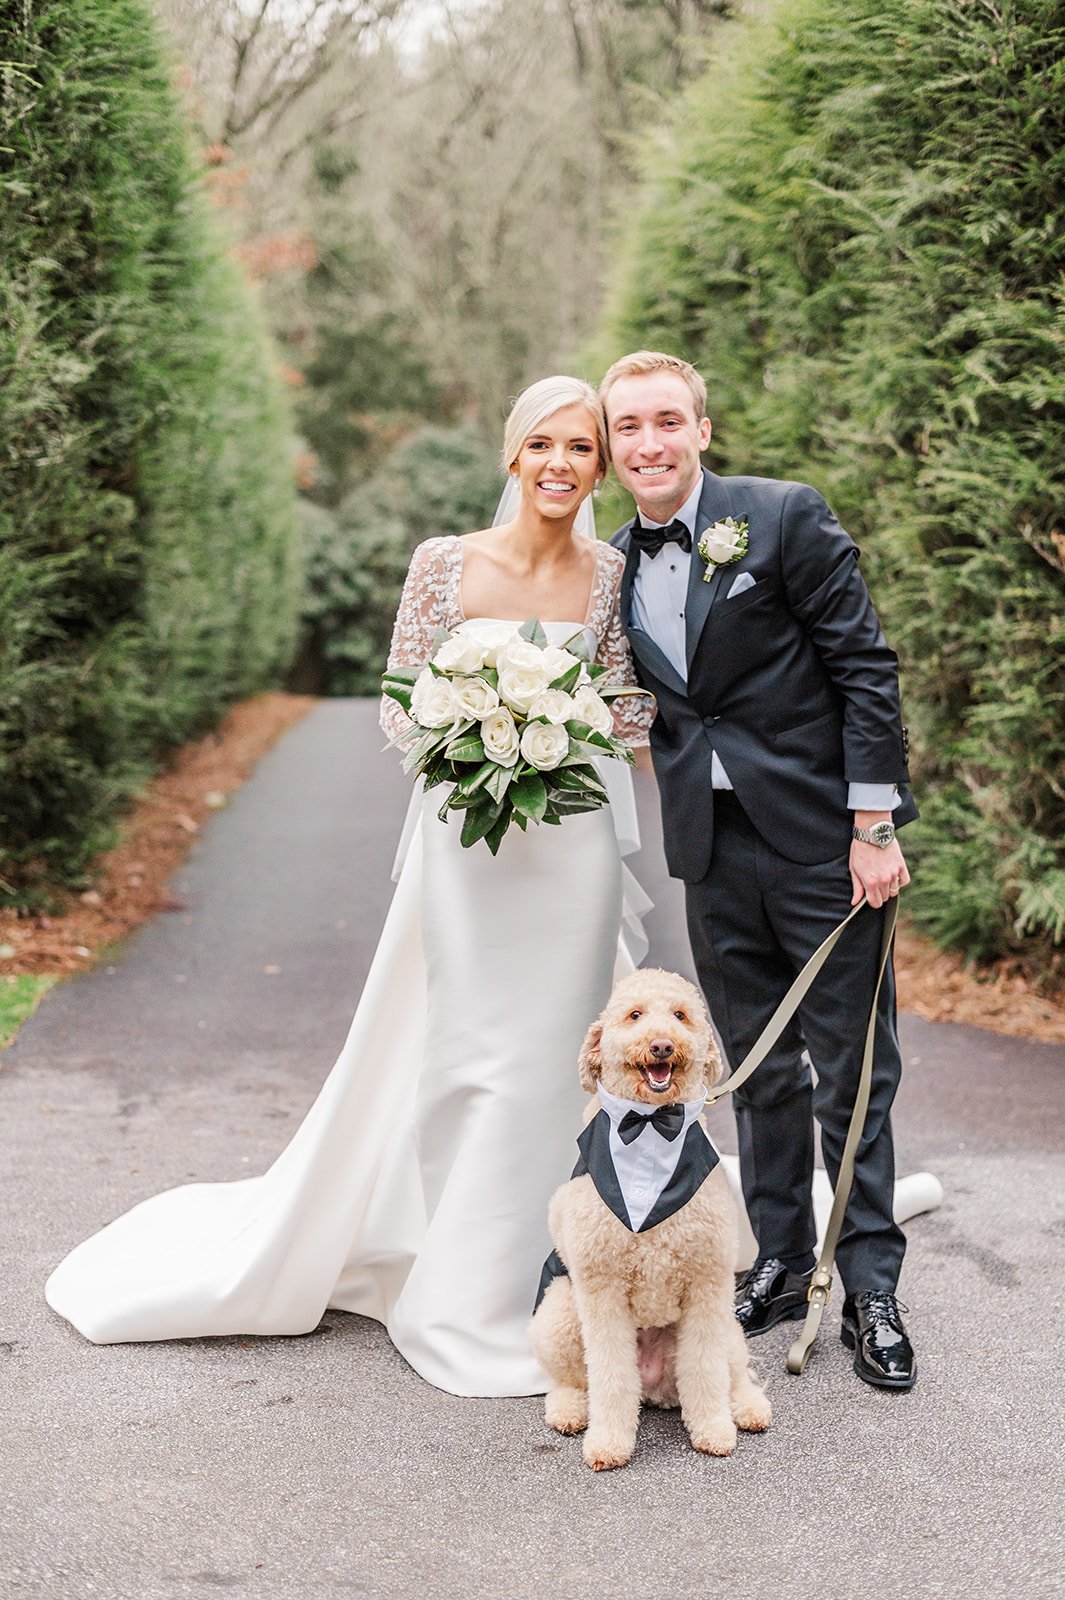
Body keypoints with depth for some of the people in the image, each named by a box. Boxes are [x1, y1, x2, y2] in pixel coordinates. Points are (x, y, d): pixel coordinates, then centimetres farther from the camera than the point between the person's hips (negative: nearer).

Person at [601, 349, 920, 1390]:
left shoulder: (786, 518, -8)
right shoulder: (615, 565, 8)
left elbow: (865, 669, -9)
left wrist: (875, 826, -13)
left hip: (821, 833, -5)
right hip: (713, 846, 5)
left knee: (852, 1067, 2)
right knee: (756, 1067, 13)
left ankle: (870, 1285, 13)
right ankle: (780, 1264, 26)